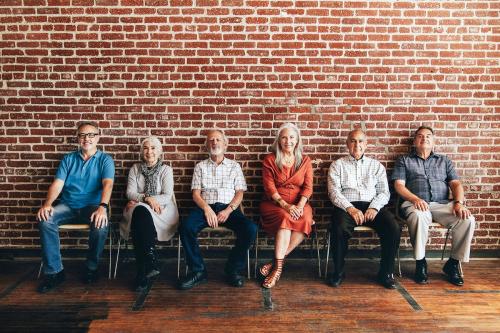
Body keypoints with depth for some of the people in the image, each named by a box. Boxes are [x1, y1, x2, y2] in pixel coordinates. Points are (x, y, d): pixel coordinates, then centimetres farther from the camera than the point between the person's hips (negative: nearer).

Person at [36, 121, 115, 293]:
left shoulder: (105, 160, 4)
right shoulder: (68, 159, 14)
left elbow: (107, 184, -13)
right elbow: (57, 183, 3)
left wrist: (102, 207, -31)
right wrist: (47, 204, -17)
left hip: (92, 205, -3)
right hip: (68, 205, 3)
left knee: (101, 225, -34)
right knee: (45, 219, -26)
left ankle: (92, 267, -7)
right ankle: (54, 271, -16)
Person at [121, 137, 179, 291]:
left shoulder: (166, 170, 7)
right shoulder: (135, 169, 15)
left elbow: (167, 196, -5)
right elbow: (130, 193, 4)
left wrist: (138, 200, -13)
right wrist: (147, 198, -17)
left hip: (161, 211, -2)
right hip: (139, 211, 2)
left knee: (140, 211, -36)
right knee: (140, 210, -36)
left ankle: (142, 273, -35)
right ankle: (151, 264, -38)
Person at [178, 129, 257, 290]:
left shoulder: (234, 166, 17)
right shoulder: (200, 166, 18)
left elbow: (239, 193, 8)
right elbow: (196, 194, 8)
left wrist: (228, 210, -10)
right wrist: (206, 209, -13)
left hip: (229, 207, 0)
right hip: (205, 207, 0)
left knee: (251, 228, -28)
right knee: (186, 227, -31)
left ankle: (233, 269, -8)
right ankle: (198, 271, -14)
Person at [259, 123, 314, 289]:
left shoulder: (305, 161, 11)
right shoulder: (270, 160, 4)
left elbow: (307, 187, 1)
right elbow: (269, 188, -5)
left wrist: (299, 206, -17)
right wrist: (285, 205, -19)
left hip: (299, 204, 2)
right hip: (274, 203, -2)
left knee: (305, 219, -31)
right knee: (285, 217, -35)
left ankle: (276, 262, -25)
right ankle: (278, 267, -31)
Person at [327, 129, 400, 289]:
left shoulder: (376, 165, 21)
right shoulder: (337, 165, 14)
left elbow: (384, 192, 12)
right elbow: (334, 192, 1)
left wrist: (374, 207, -9)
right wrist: (350, 208, -16)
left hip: (372, 206, 2)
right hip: (347, 206, -2)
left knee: (394, 228, -26)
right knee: (340, 228, -34)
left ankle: (386, 272, -6)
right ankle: (338, 271, -12)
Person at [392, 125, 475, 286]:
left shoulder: (444, 161, 26)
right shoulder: (404, 160, 18)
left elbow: (456, 184, 15)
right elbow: (399, 185, 5)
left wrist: (459, 202, -6)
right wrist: (415, 199, -14)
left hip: (442, 204, 3)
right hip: (415, 203, -3)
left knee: (468, 220, -26)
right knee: (419, 217, -39)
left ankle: (453, 263, -7)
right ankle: (420, 262, -18)